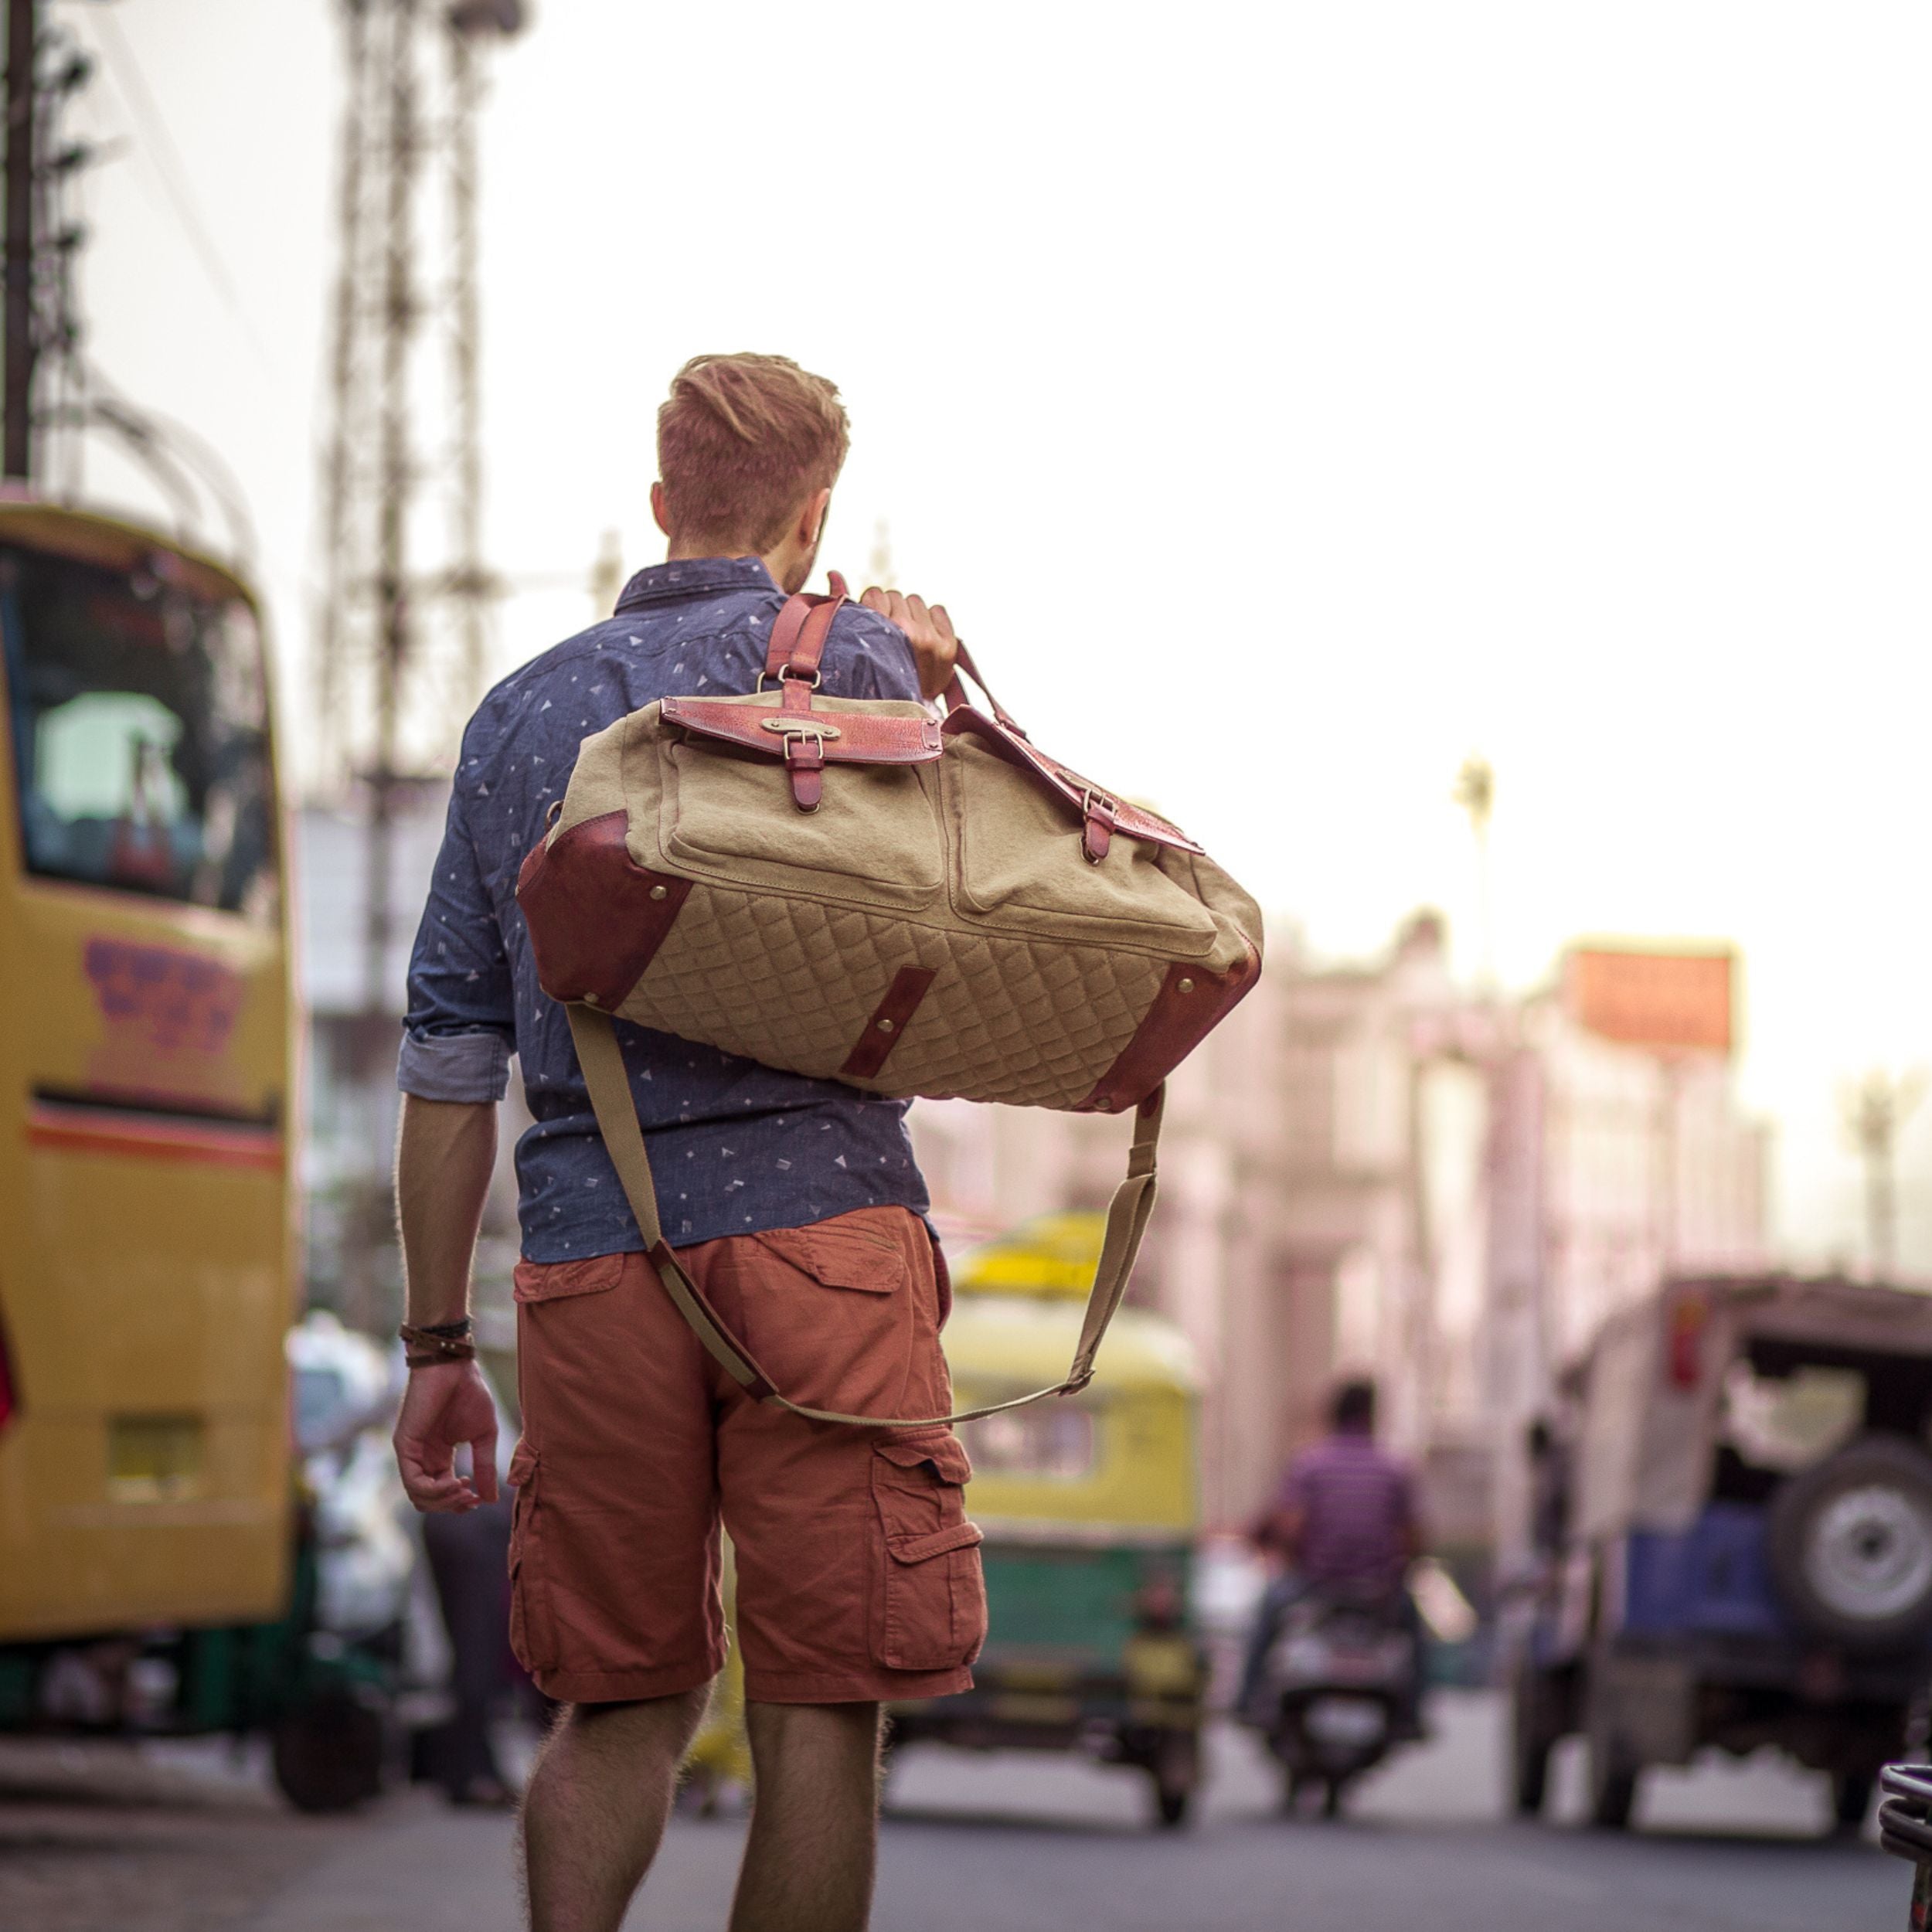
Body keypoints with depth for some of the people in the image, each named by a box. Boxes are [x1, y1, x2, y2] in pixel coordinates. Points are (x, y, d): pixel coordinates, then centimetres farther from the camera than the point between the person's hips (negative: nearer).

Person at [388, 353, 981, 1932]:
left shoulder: (519, 715, 15)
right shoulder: (856, 660, 4)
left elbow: (450, 1059, 13)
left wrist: (439, 1349, 17)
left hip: (595, 1259, 4)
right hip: (819, 1224, -4)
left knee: (622, 1710, 13)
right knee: (818, 1713, 0)